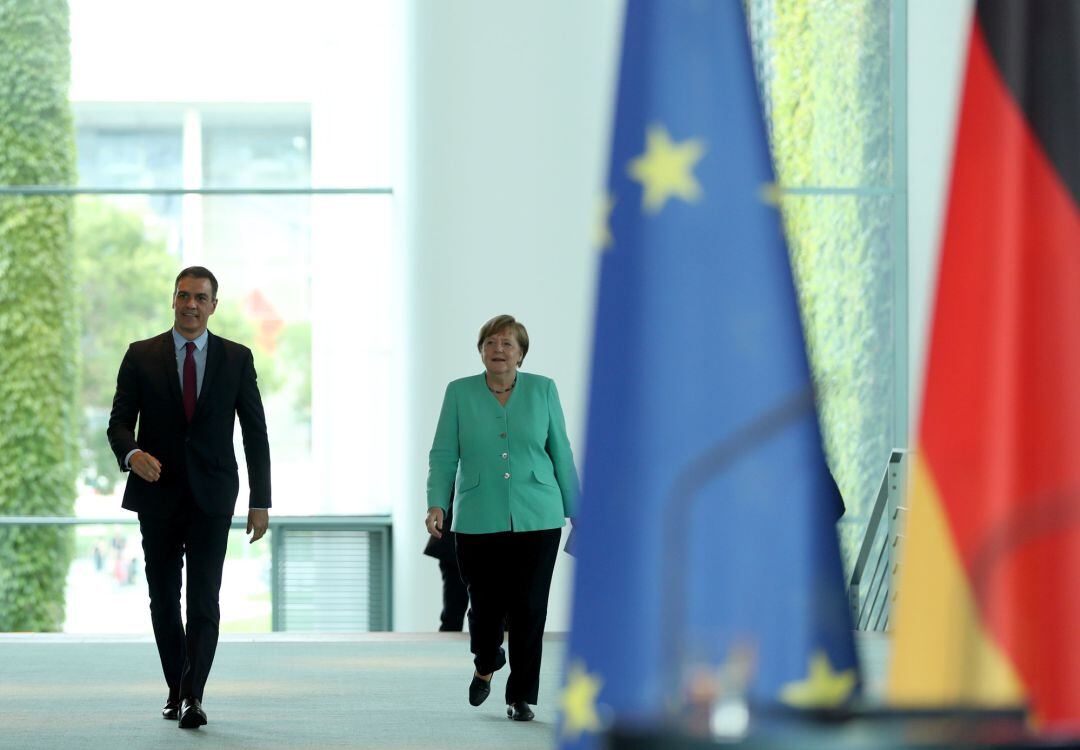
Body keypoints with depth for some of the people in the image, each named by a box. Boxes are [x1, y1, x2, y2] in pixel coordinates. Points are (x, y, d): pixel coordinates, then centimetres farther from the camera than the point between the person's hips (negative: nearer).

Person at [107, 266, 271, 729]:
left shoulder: (237, 359, 4)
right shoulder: (141, 356, 3)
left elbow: (255, 432, 6)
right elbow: (119, 422, -1)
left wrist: (261, 500, 1)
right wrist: (132, 454, -24)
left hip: (211, 496, -1)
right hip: (158, 494, 1)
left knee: (204, 598, -13)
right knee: (163, 599, 9)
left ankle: (193, 696, -17)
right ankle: (176, 690, 23)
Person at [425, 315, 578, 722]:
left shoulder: (543, 390, 4)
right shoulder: (459, 393, 3)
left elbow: (561, 454, 7)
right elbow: (443, 455, 1)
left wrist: (575, 511, 8)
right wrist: (436, 504, -11)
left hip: (537, 520, 0)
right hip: (478, 521, 0)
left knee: (529, 609, -2)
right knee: (485, 605, 5)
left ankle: (520, 696, 10)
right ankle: (485, 665, 37)